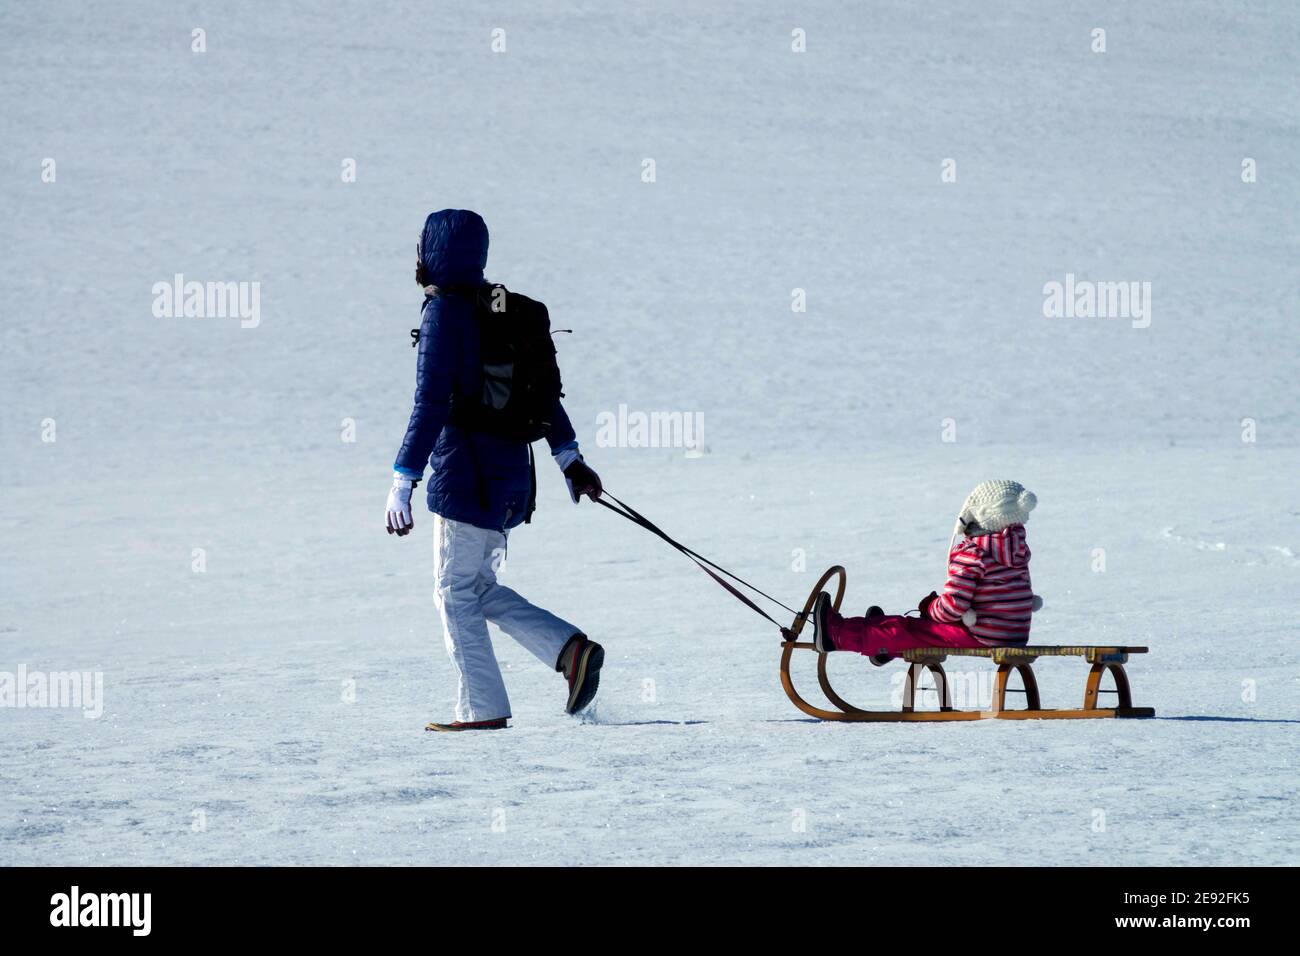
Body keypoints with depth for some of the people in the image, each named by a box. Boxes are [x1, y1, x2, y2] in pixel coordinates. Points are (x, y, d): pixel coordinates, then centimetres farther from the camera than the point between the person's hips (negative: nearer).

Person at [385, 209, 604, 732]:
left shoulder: (444, 312, -13)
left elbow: (431, 405, -19)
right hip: (512, 471, 8)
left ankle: (482, 709, 1)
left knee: (455, 592, 0)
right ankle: (571, 648, 4)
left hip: (466, 476, -8)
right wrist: (569, 457, 27)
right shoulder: (506, 310, 12)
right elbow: (543, 389, 19)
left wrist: (402, 483, -20)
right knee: (479, 588, 16)